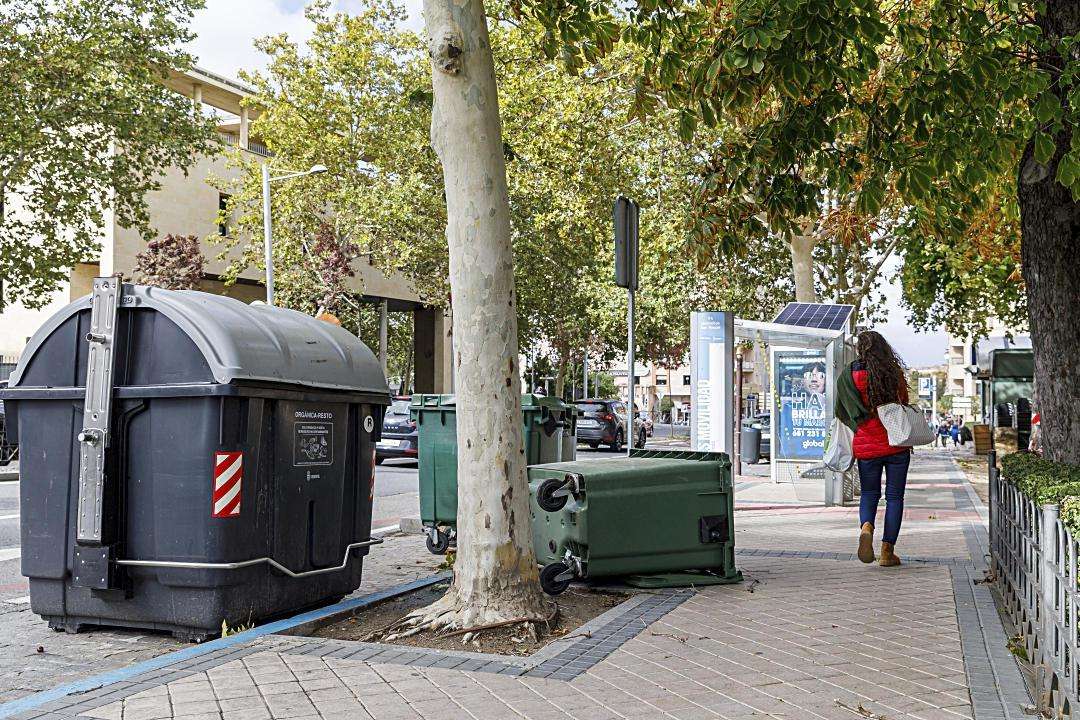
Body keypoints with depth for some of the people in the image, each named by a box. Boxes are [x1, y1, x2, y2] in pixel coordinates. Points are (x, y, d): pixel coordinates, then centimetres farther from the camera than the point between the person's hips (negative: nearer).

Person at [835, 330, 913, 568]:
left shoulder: (848, 376, -4)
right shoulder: (894, 373, -4)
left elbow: (841, 413, 1)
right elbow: (904, 405, 4)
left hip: (866, 445, 0)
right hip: (896, 443, 0)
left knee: (869, 493, 16)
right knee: (894, 496, 9)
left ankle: (866, 526, -15)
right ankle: (887, 551, 7)